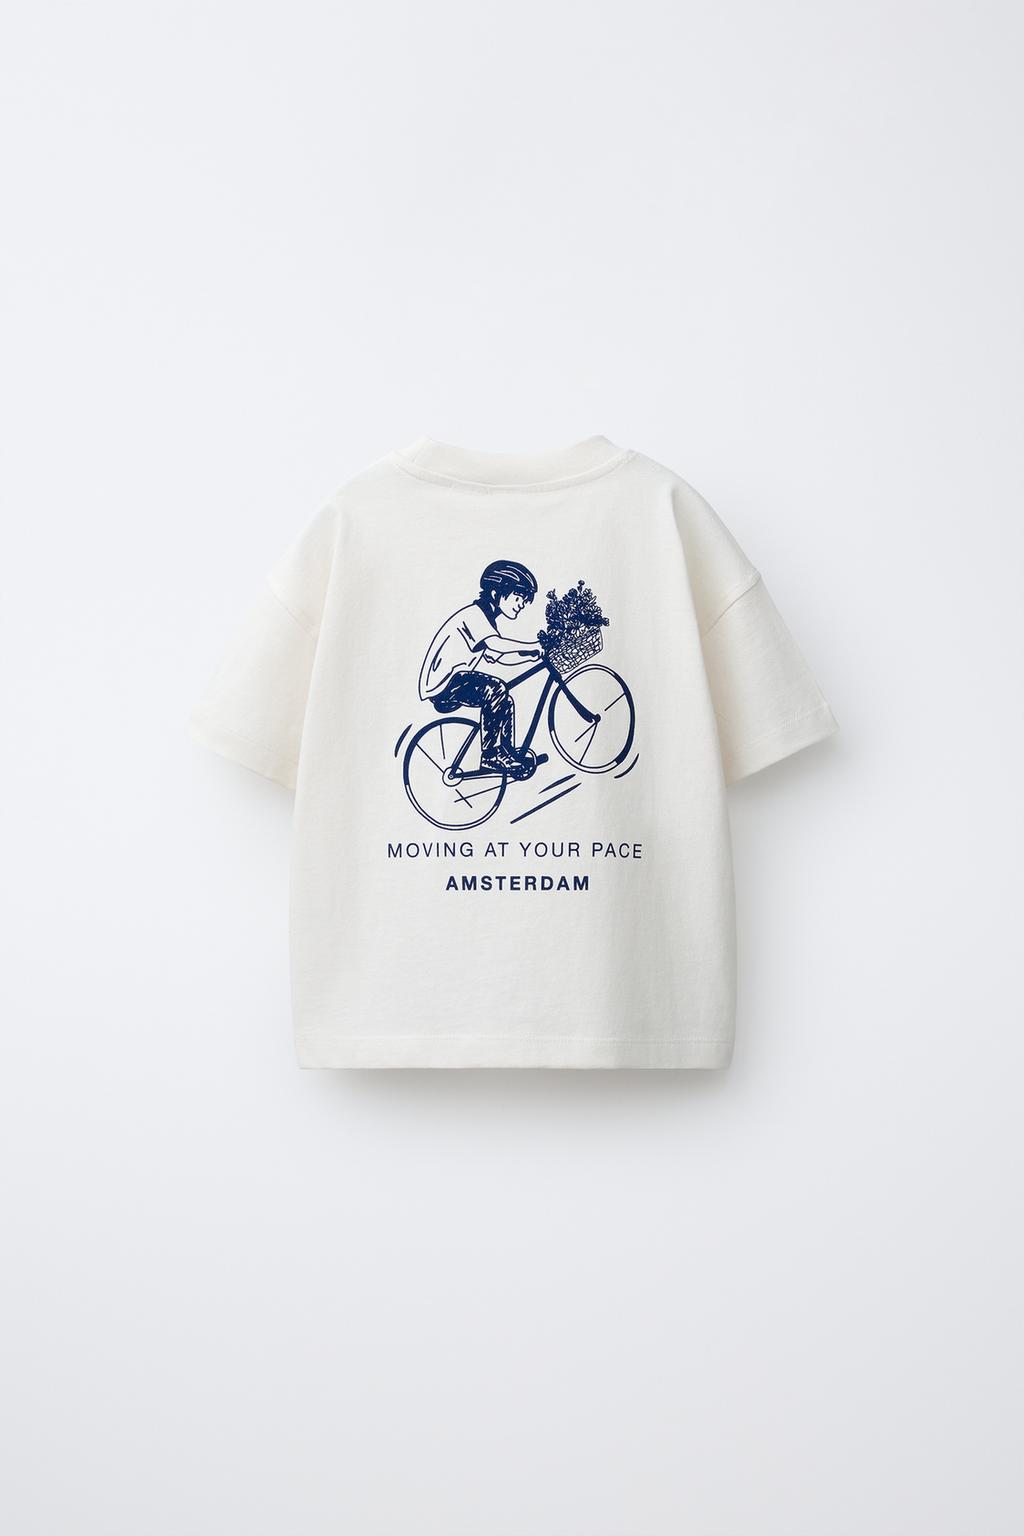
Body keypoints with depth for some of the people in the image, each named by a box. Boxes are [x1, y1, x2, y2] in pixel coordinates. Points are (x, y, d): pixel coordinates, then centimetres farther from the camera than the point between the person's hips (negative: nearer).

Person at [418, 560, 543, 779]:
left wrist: (534, 654, 6)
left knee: (505, 700, 12)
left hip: (453, 682, 10)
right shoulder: (474, 613, -14)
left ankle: (507, 753, 18)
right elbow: (495, 644, -30)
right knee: (495, 689, -26)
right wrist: (534, 648, -25)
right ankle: (490, 753, -18)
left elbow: (500, 656, 19)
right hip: (442, 685, -10)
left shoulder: (486, 619, 17)